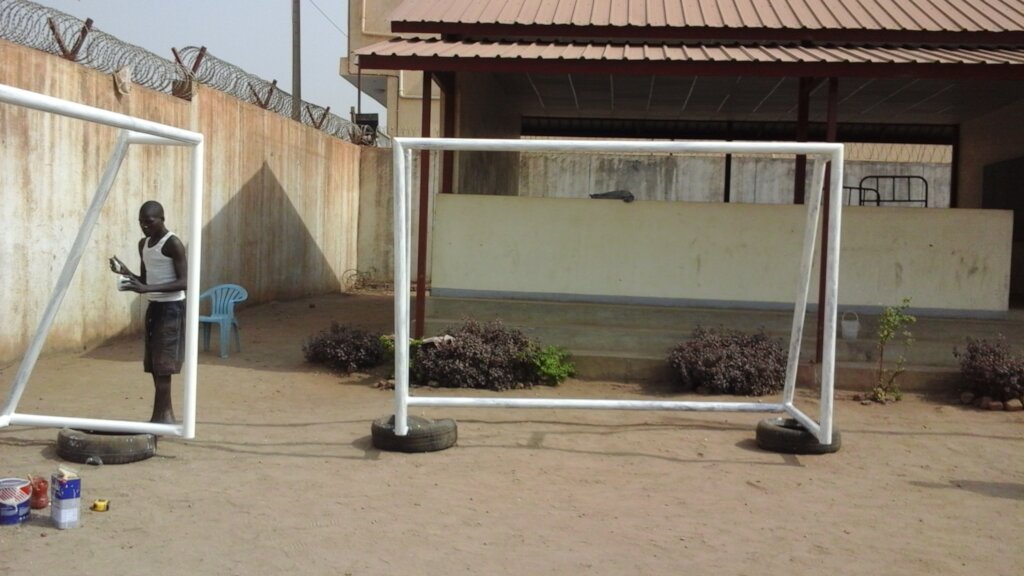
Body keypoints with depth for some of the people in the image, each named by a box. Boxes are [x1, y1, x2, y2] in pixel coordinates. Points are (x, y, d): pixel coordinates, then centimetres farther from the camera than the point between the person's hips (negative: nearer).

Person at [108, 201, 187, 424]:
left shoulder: (173, 244, -14)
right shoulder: (143, 244, 12)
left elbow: (184, 282, -20)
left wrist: (147, 289, -28)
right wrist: (126, 272, -1)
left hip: (171, 308, -9)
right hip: (153, 307, 9)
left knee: (162, 365, -11)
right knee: (153, 364, 9)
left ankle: (160, 417, -10)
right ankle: (166, 415, 16)